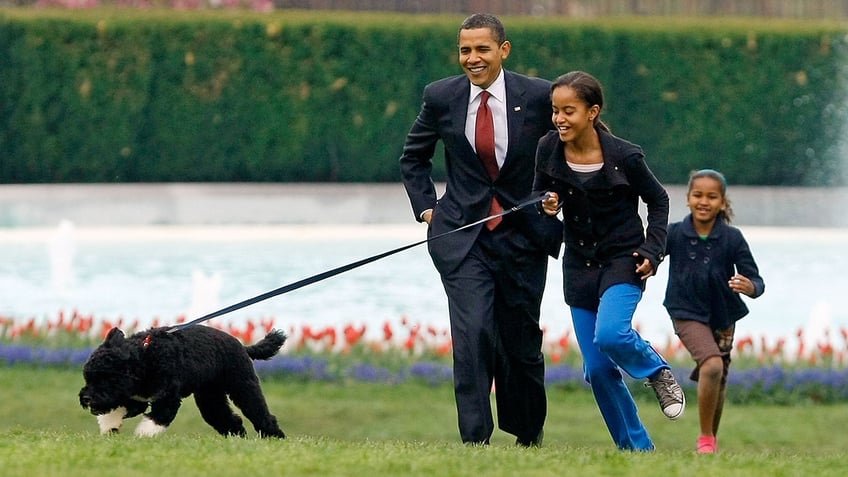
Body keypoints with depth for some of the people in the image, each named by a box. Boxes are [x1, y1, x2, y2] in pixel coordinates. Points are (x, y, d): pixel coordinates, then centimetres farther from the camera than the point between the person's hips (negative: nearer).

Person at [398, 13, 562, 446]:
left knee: (522, 341, 9)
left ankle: (530, 436, 31)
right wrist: (426, 207, 6)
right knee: (472, 333, -15)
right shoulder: (441, 97, -1)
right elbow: (413, 157, 15)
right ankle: (475, 440, -14)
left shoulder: (538, 96, -5)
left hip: (523, 234, 0)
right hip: (462, 236, 0)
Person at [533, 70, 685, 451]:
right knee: (598, 369, 2)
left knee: (610, 335, -30)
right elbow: (539, 195, 10)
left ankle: (658, 372, 2)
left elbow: (658, 201, 0)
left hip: (623, 259, -4)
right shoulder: (549, 150, -7)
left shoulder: (624, 157, -16)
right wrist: (546, 206, -14)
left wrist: (652, 250, -10)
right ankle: (636, 450, 17)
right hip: (579, 263, 4)